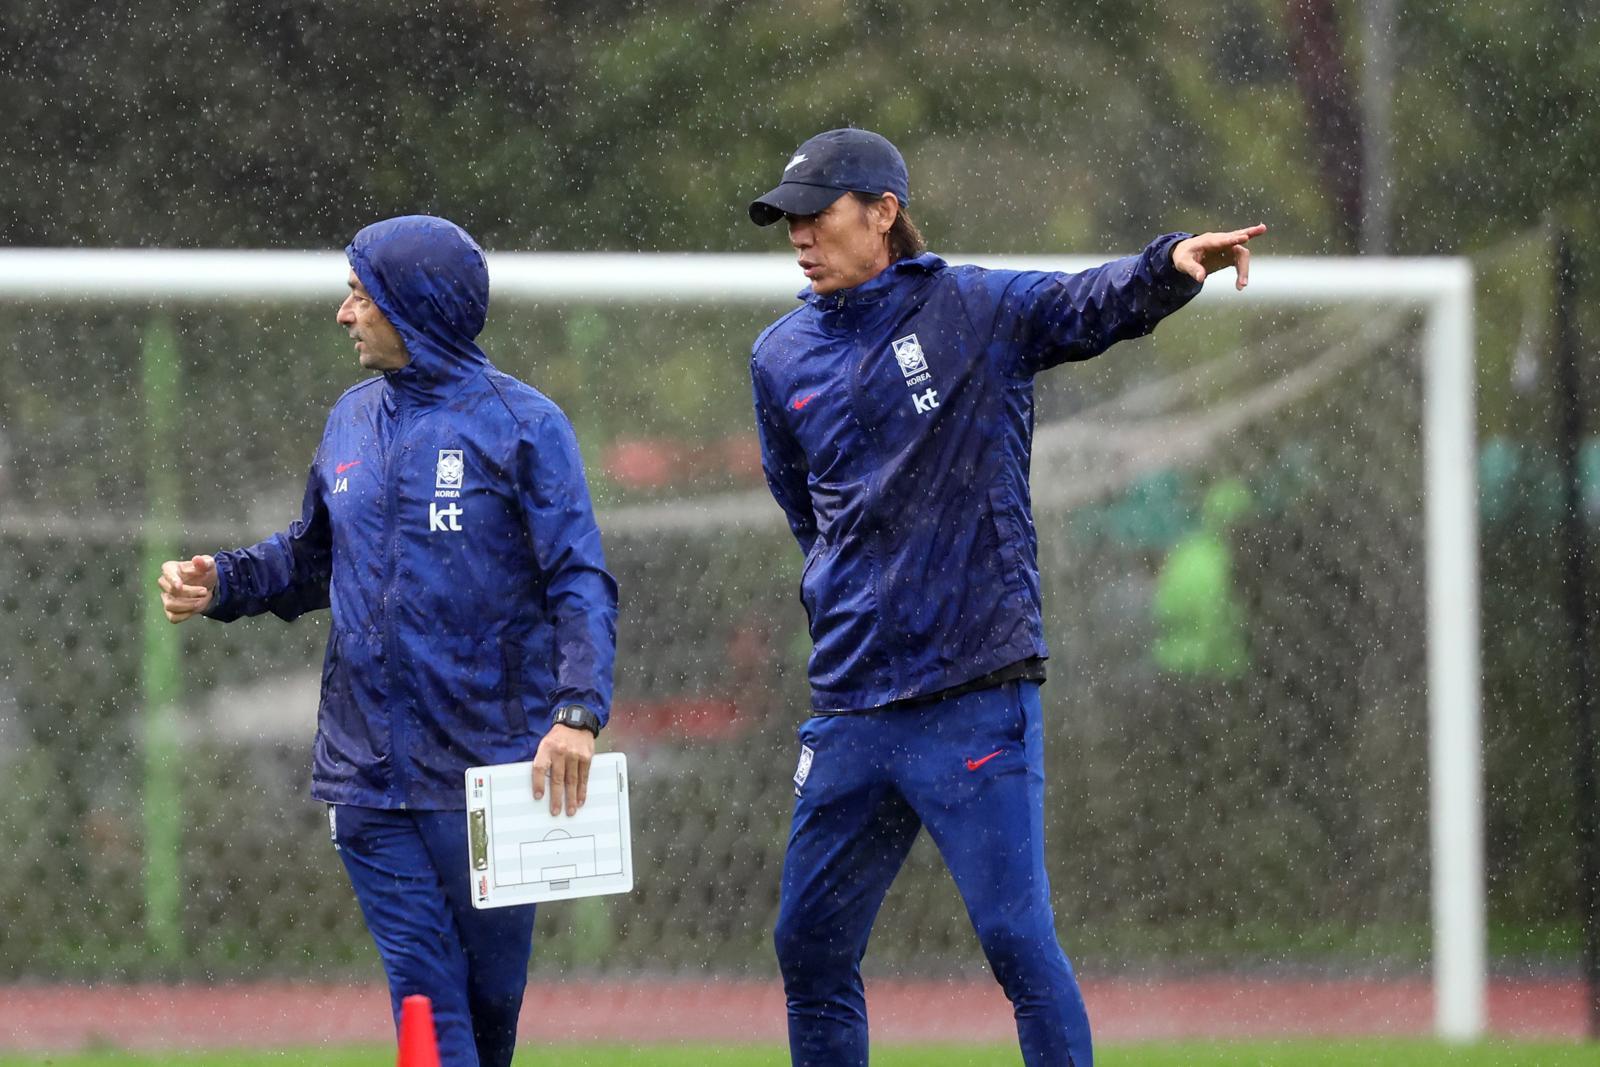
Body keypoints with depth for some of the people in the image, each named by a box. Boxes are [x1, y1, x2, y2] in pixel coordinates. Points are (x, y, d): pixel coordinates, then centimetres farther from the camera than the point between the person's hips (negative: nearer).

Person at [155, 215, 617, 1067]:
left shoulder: (520, 423, -5)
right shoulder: (353, 421, 12)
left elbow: (580, 584, -11)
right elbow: (312, 558, 24)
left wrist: (578, 711, -25)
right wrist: (222, 584, 4)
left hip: (487, 772, -4)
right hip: (368, 774, 4)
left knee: (490, 997, 5)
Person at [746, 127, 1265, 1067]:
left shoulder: (977, 310, -2)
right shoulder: (782, 358, 12)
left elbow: (1098, 303, -19)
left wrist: (1173, 266, -39)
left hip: (977, 699, -6)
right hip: (850, 705, 6)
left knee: (1018, 938, -10)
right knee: (810, 946, 9)